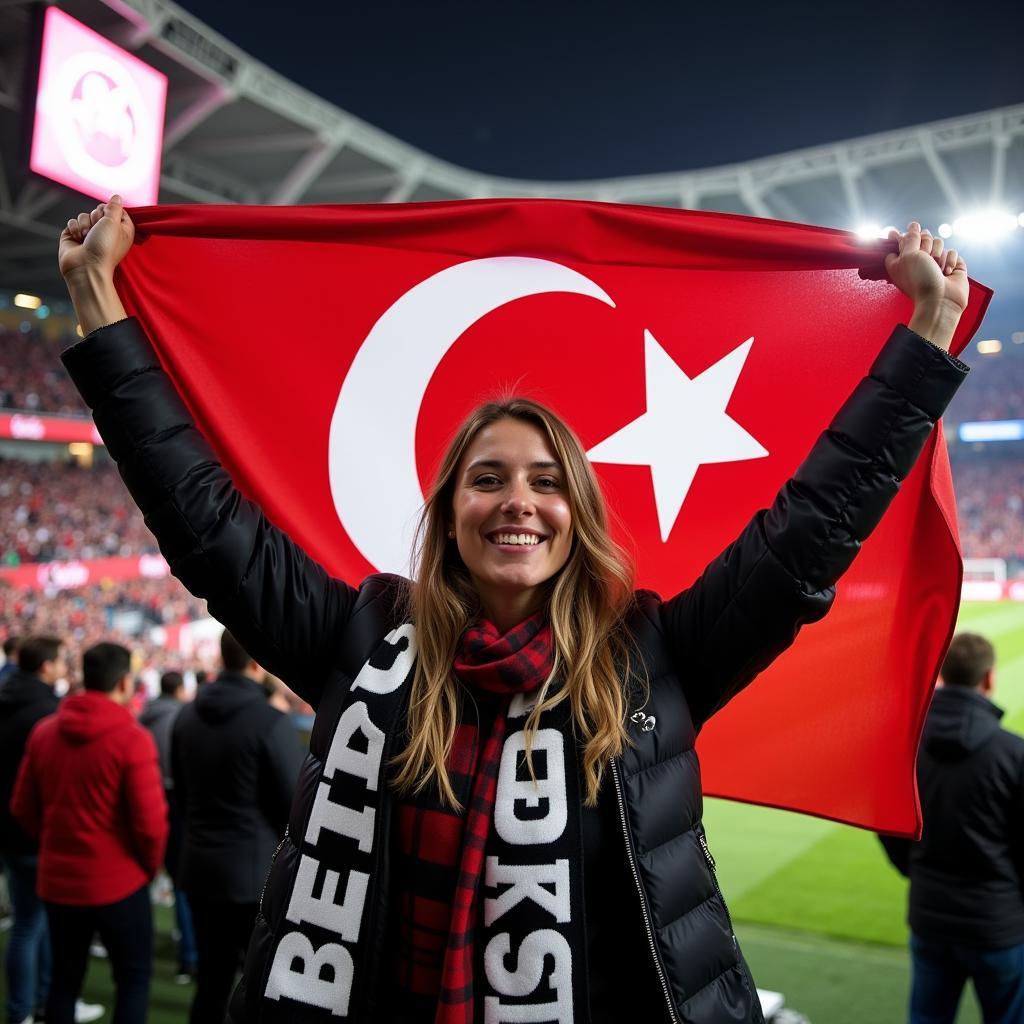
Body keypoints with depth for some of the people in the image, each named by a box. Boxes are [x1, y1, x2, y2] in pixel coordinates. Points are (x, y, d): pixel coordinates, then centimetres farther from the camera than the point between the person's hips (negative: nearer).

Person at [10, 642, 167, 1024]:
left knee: (64, 978, 19)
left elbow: (23, 807, 7)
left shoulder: (43, 732, 1)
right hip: (118, 881, -5)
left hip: (57, 880, 5)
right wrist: (150, 865, -1)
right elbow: (150, 820, -19)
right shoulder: (132, 738, -17)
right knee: (134, 977, 11)